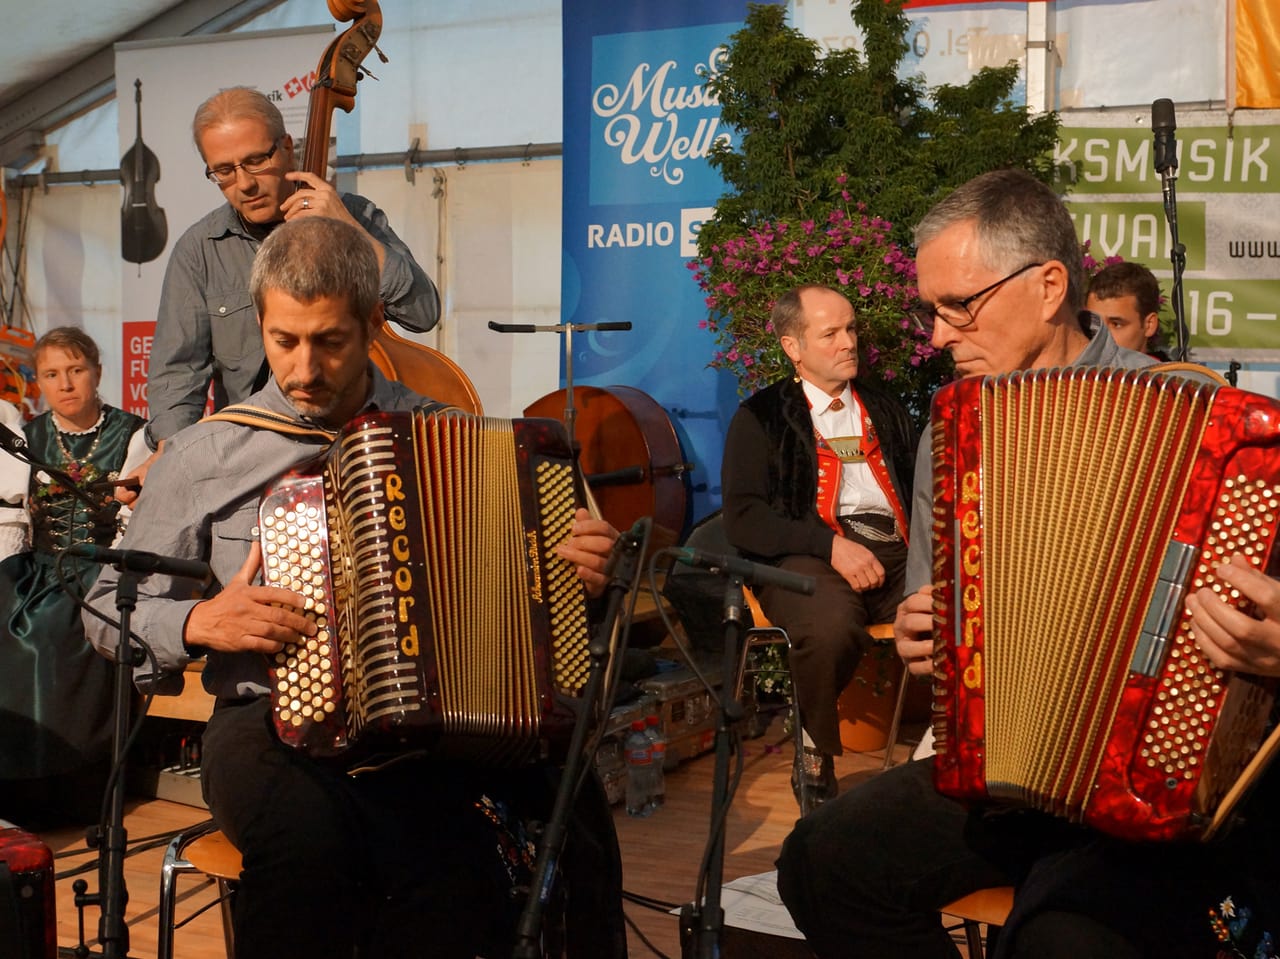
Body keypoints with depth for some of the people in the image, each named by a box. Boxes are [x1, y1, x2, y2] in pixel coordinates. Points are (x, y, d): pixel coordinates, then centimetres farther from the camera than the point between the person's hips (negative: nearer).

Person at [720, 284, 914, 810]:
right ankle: (814, 764, -12)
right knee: (829, 628, -38)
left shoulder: (885, 409, 26)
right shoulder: (761, 418, 11)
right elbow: (742, 518, -1)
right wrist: (830, 544, -14)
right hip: (806, 558, -3)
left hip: (896, 552, 4)